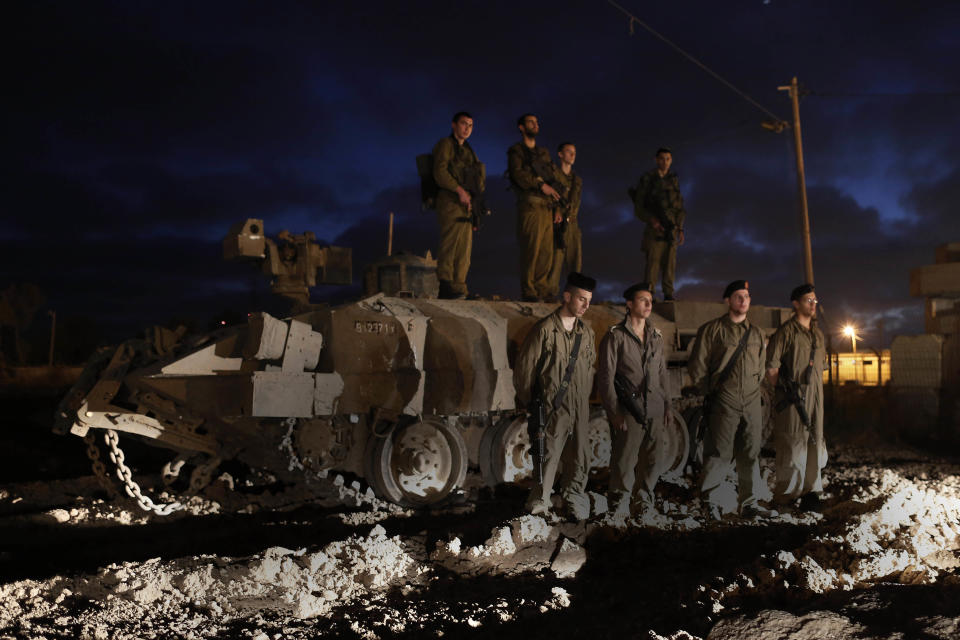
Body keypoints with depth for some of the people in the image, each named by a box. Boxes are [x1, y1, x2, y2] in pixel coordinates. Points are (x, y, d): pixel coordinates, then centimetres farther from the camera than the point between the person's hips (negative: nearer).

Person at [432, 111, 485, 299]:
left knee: (464, 249, 4)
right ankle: (445, 286, -18)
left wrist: (475, 207, 15)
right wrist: (460, 190, -21)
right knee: (451, 244, -15)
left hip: (467, 204, 8)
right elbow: (440, 172, -12)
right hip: (451, 201, -8)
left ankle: (459, 289, 5)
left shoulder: (468, 150, 27)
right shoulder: (446, 145, 3)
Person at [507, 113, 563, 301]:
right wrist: (541, 185, -19)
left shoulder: (544, 152, 26)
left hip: (547, 207, 6)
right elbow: (518, 174, -10)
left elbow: (554, 177, 22)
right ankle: (528, 291, -9)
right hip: (530, 205, -6)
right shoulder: (516, 151, 6)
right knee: (531, 249, -11)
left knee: (546, 251, 1)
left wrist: (557, 207, 12)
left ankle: (542, 290, 4)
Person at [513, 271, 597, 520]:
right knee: (547, 456, 0)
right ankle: (540, 502, 15)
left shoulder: (586, 331, 9)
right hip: (552, 408, -5)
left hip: (580, 409, 5)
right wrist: (529, 403, 2)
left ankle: (574, 495, 30)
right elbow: (524, 366, -6)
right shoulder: (545, 329, -10)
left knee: (580, 457, 11)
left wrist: (584, 396, 17)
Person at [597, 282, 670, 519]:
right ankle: (619, 508, 10)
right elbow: (605, 377, -5)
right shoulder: (616, 336, -3)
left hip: (655, 411, 5)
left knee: (652, 461, 8)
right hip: (628, 412, -5)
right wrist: (614, 411, -9)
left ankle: (645, 504, 23)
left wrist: (667, 404, 16)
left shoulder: (656, 336, 14)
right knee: (624, 460, -4)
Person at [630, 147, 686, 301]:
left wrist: (680, 229, 9)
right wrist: (652, 220, -15)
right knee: (653, 260, -10)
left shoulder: (674, 180, 14)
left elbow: (680, 207, 17)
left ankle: (668, 293, 7)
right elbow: (638, 207, 0)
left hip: (671, 228, 4)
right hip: (655, 228, -4)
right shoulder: (647, 179, 2)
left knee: (670, 262, 2)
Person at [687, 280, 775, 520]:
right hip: (723, 403, -5)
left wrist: (753, 388, 17)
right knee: (719, 454, -4)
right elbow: (697, 367, -2)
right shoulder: (712, 330, -2)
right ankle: (710, 502, 8)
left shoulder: (756, 333, 15)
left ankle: (749, 503, 16)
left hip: (752, 403, 5)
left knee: (750, 455, 7)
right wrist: (710, 393, 1)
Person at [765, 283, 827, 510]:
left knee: (814, 440, 8)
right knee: (793, 442, -5)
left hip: (815, 396, 7)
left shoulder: (818, 334, 16)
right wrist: (782, 389, -6)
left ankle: (810, 490, 15)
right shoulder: (786, 332, -8)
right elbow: (771, 367, -10)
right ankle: (786, 493, 4)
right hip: (794, 397, -7)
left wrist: (815, 387, 17)